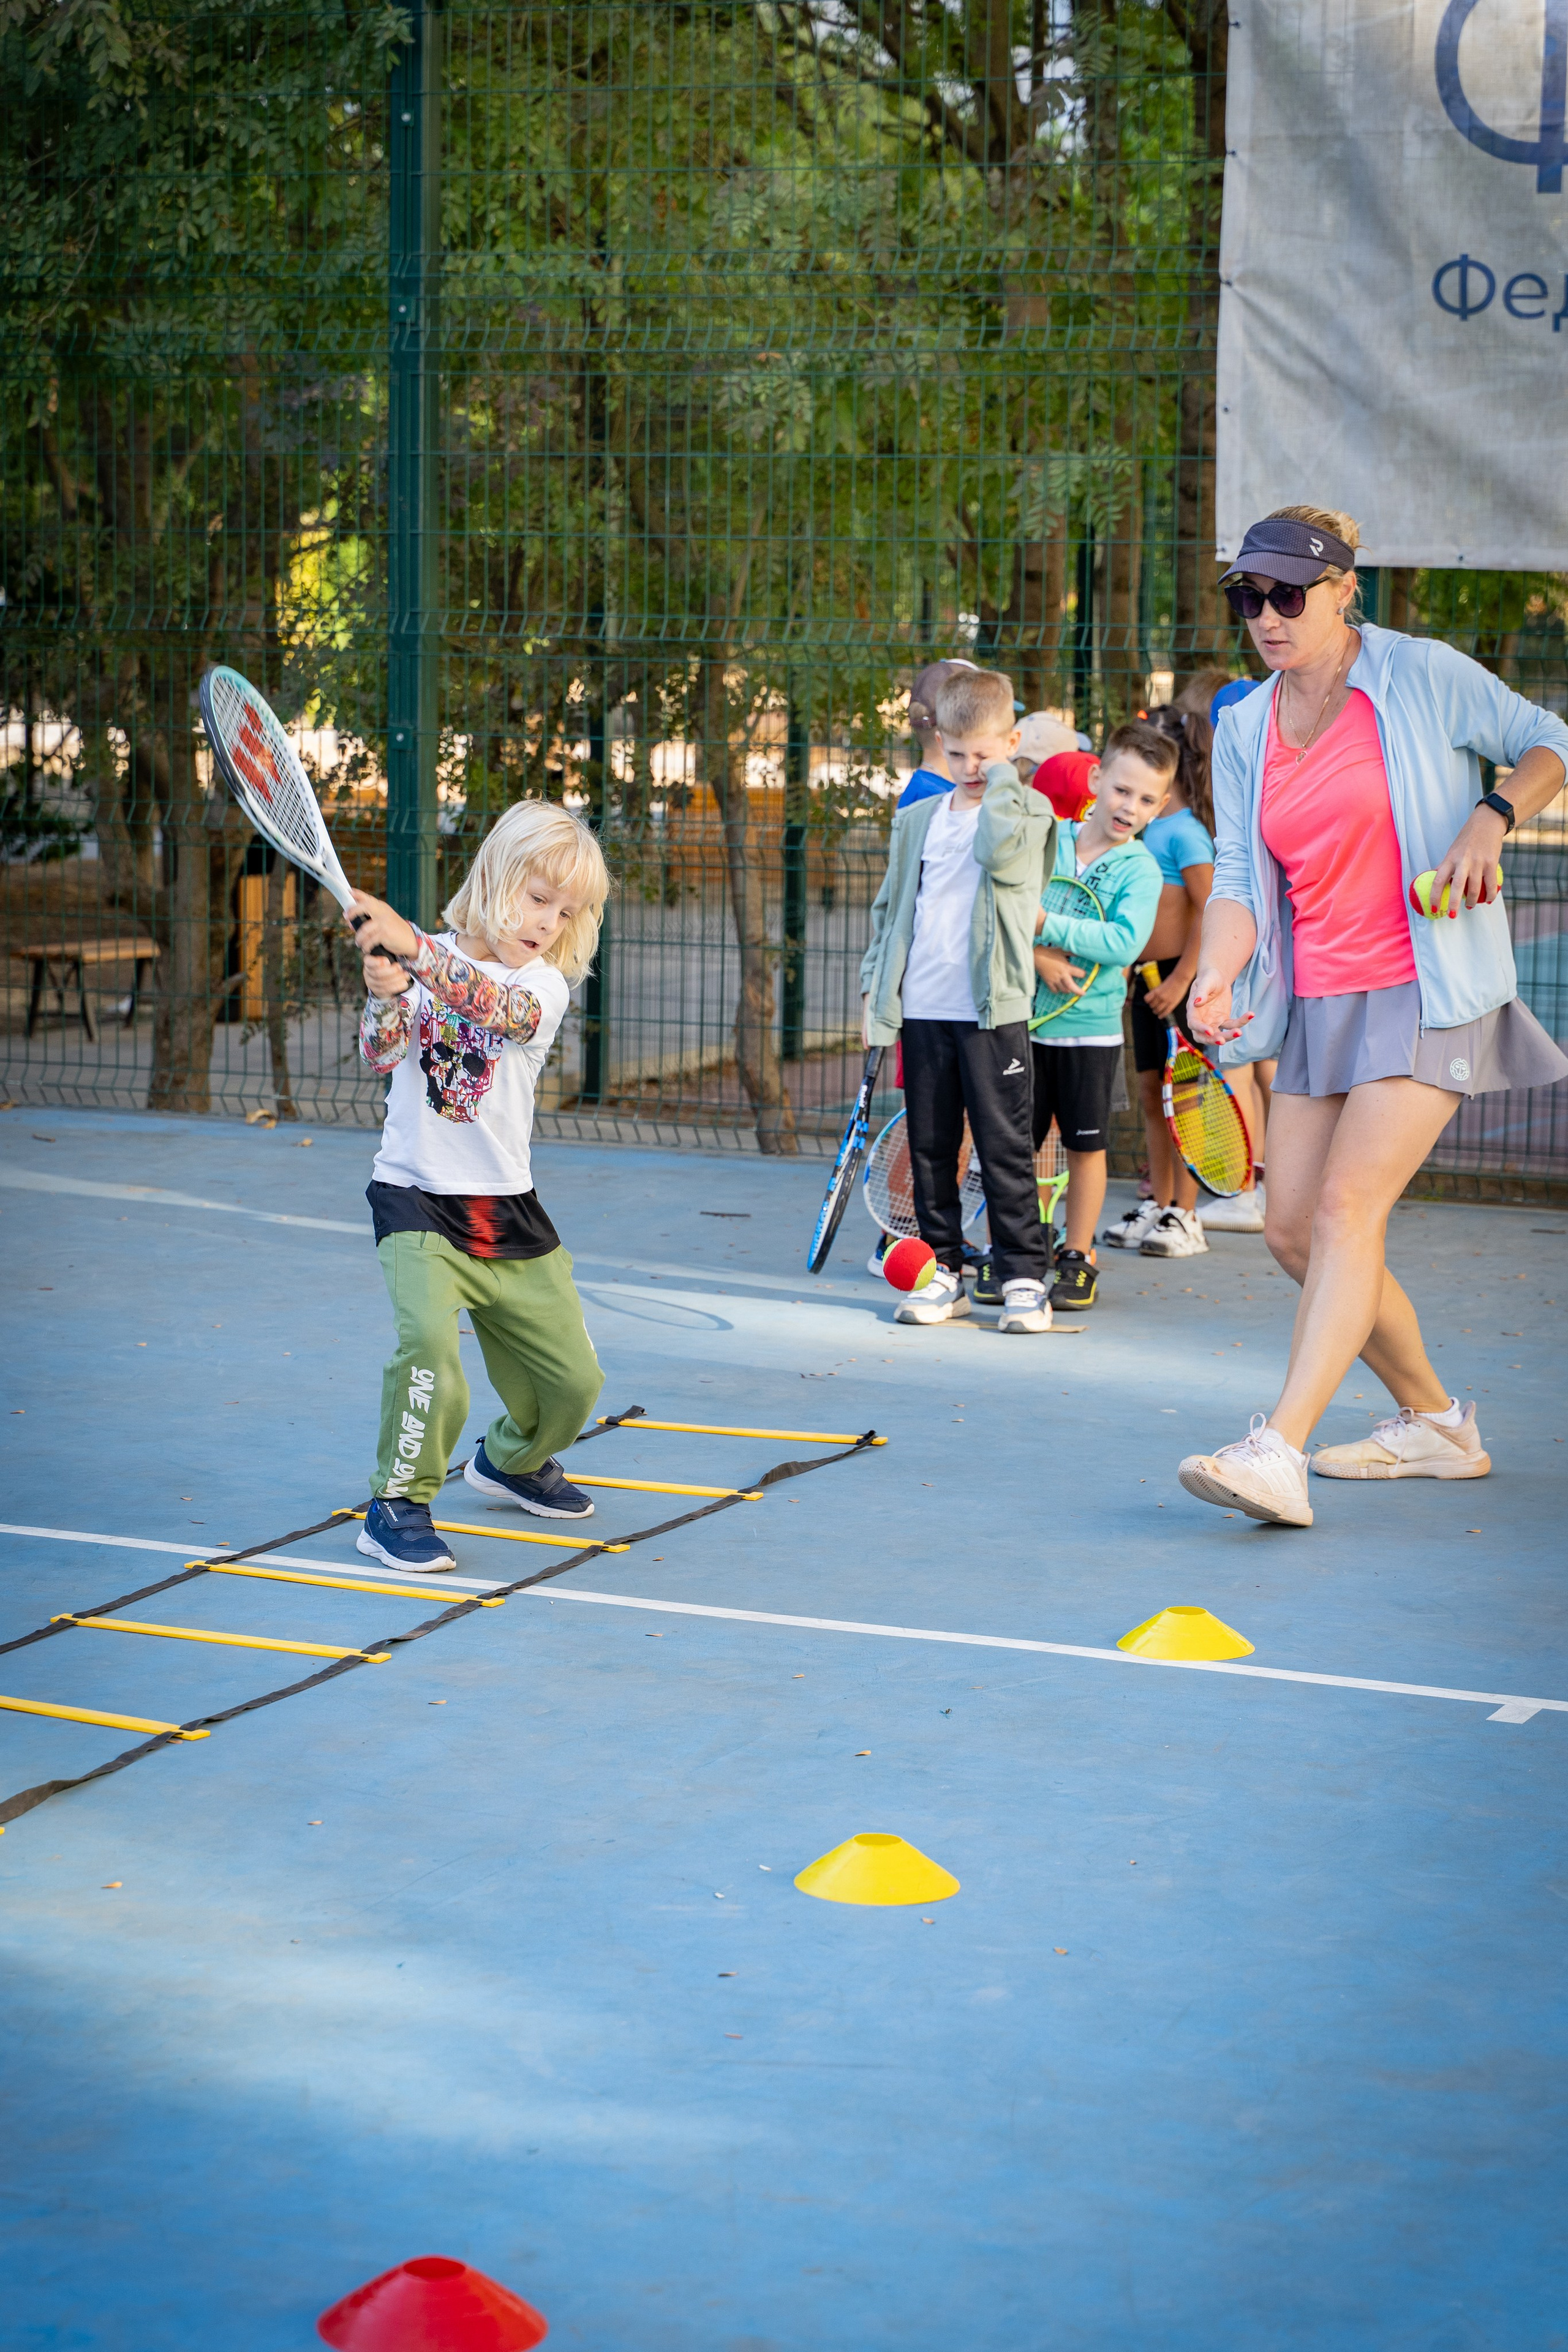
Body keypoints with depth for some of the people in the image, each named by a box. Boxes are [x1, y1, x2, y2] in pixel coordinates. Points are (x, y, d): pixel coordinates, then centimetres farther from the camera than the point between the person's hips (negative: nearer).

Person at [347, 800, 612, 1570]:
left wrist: (416, 948, -39)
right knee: (430, 1341, -28)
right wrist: (386, 991, -35)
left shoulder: (546, 985, -1)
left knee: (573, 1377, 10)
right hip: (417, 1197, -3)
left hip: (508, 1210, 3)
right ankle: (397, 1505, -12)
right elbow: (381, 1053, -13)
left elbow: (501, 1007, -25)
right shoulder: (423, 959, -1)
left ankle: (511, 1458, 42)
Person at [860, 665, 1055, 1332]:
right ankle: (943, 1272, 17)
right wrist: (874, 987, 14)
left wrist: (1001, 777, -9)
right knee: (929, 1150, 9)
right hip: (921, 1008, 5)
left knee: (1004, 1149, -3)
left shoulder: (1027, 811, 2)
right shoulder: (917, 821, 15)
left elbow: (1001, 851, -22)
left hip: (992, 1011, -5)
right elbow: (889, 907, 20)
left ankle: (1024, 1277, 3)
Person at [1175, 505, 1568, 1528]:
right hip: (1317, 1007, 7)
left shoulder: (1427, 677, -5)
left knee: (1348, 1208, -19)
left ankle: (1280, 1454, -27)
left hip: (1430, 992, -7)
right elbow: (1239, 876, 5)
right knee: (1295, 1230, 5)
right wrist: (1217, 977, -13)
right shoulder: (1244, 731, 9)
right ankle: (1434, 1422, 24)